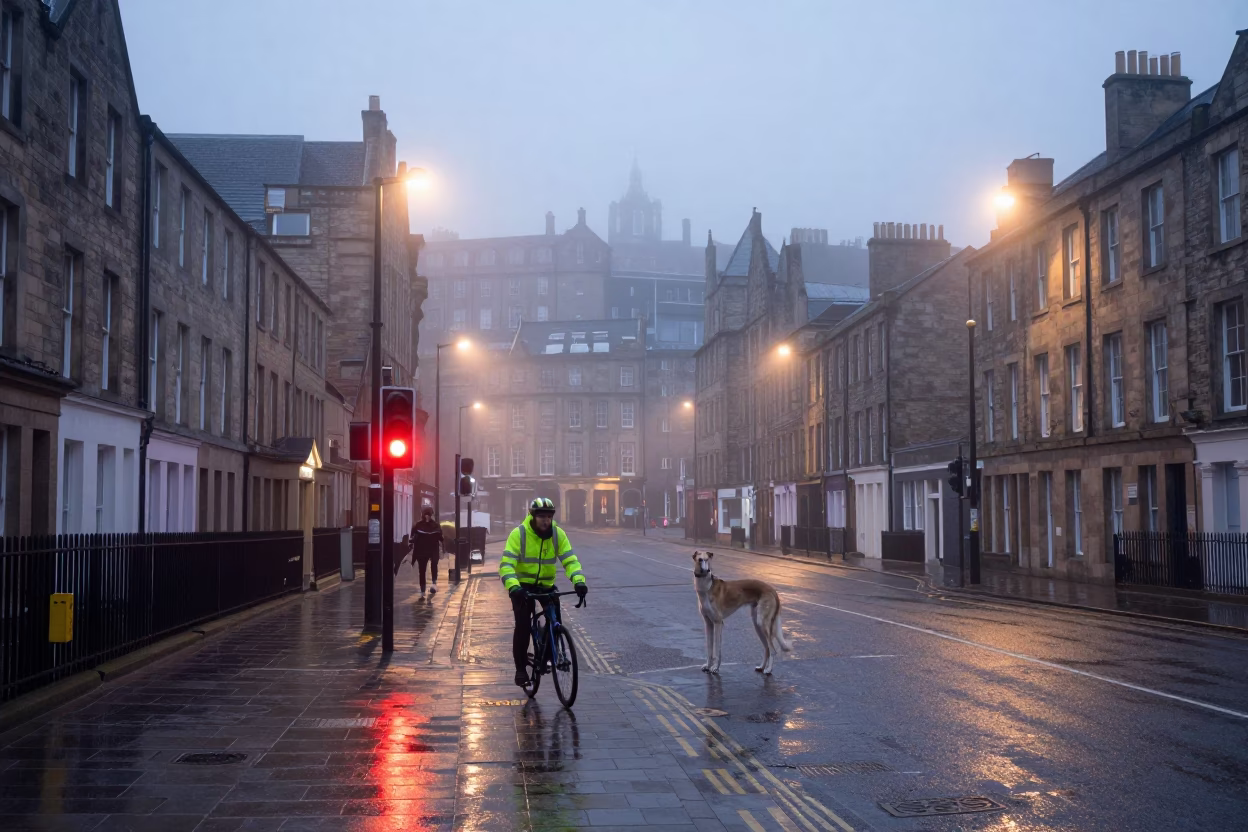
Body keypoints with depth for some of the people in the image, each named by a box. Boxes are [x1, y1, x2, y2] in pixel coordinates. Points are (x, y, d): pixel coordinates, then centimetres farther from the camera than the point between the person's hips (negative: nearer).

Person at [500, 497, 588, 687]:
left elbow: (570, 560, -15)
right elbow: (506, 564, -26)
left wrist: (579, 580, -33)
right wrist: (513, 587, -43)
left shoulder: (558, 534, -11)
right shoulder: (518, 534, -20)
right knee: (522, 625, -14)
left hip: (546, 585, 3)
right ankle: (520, 668, 1)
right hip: (523, 585, -3)